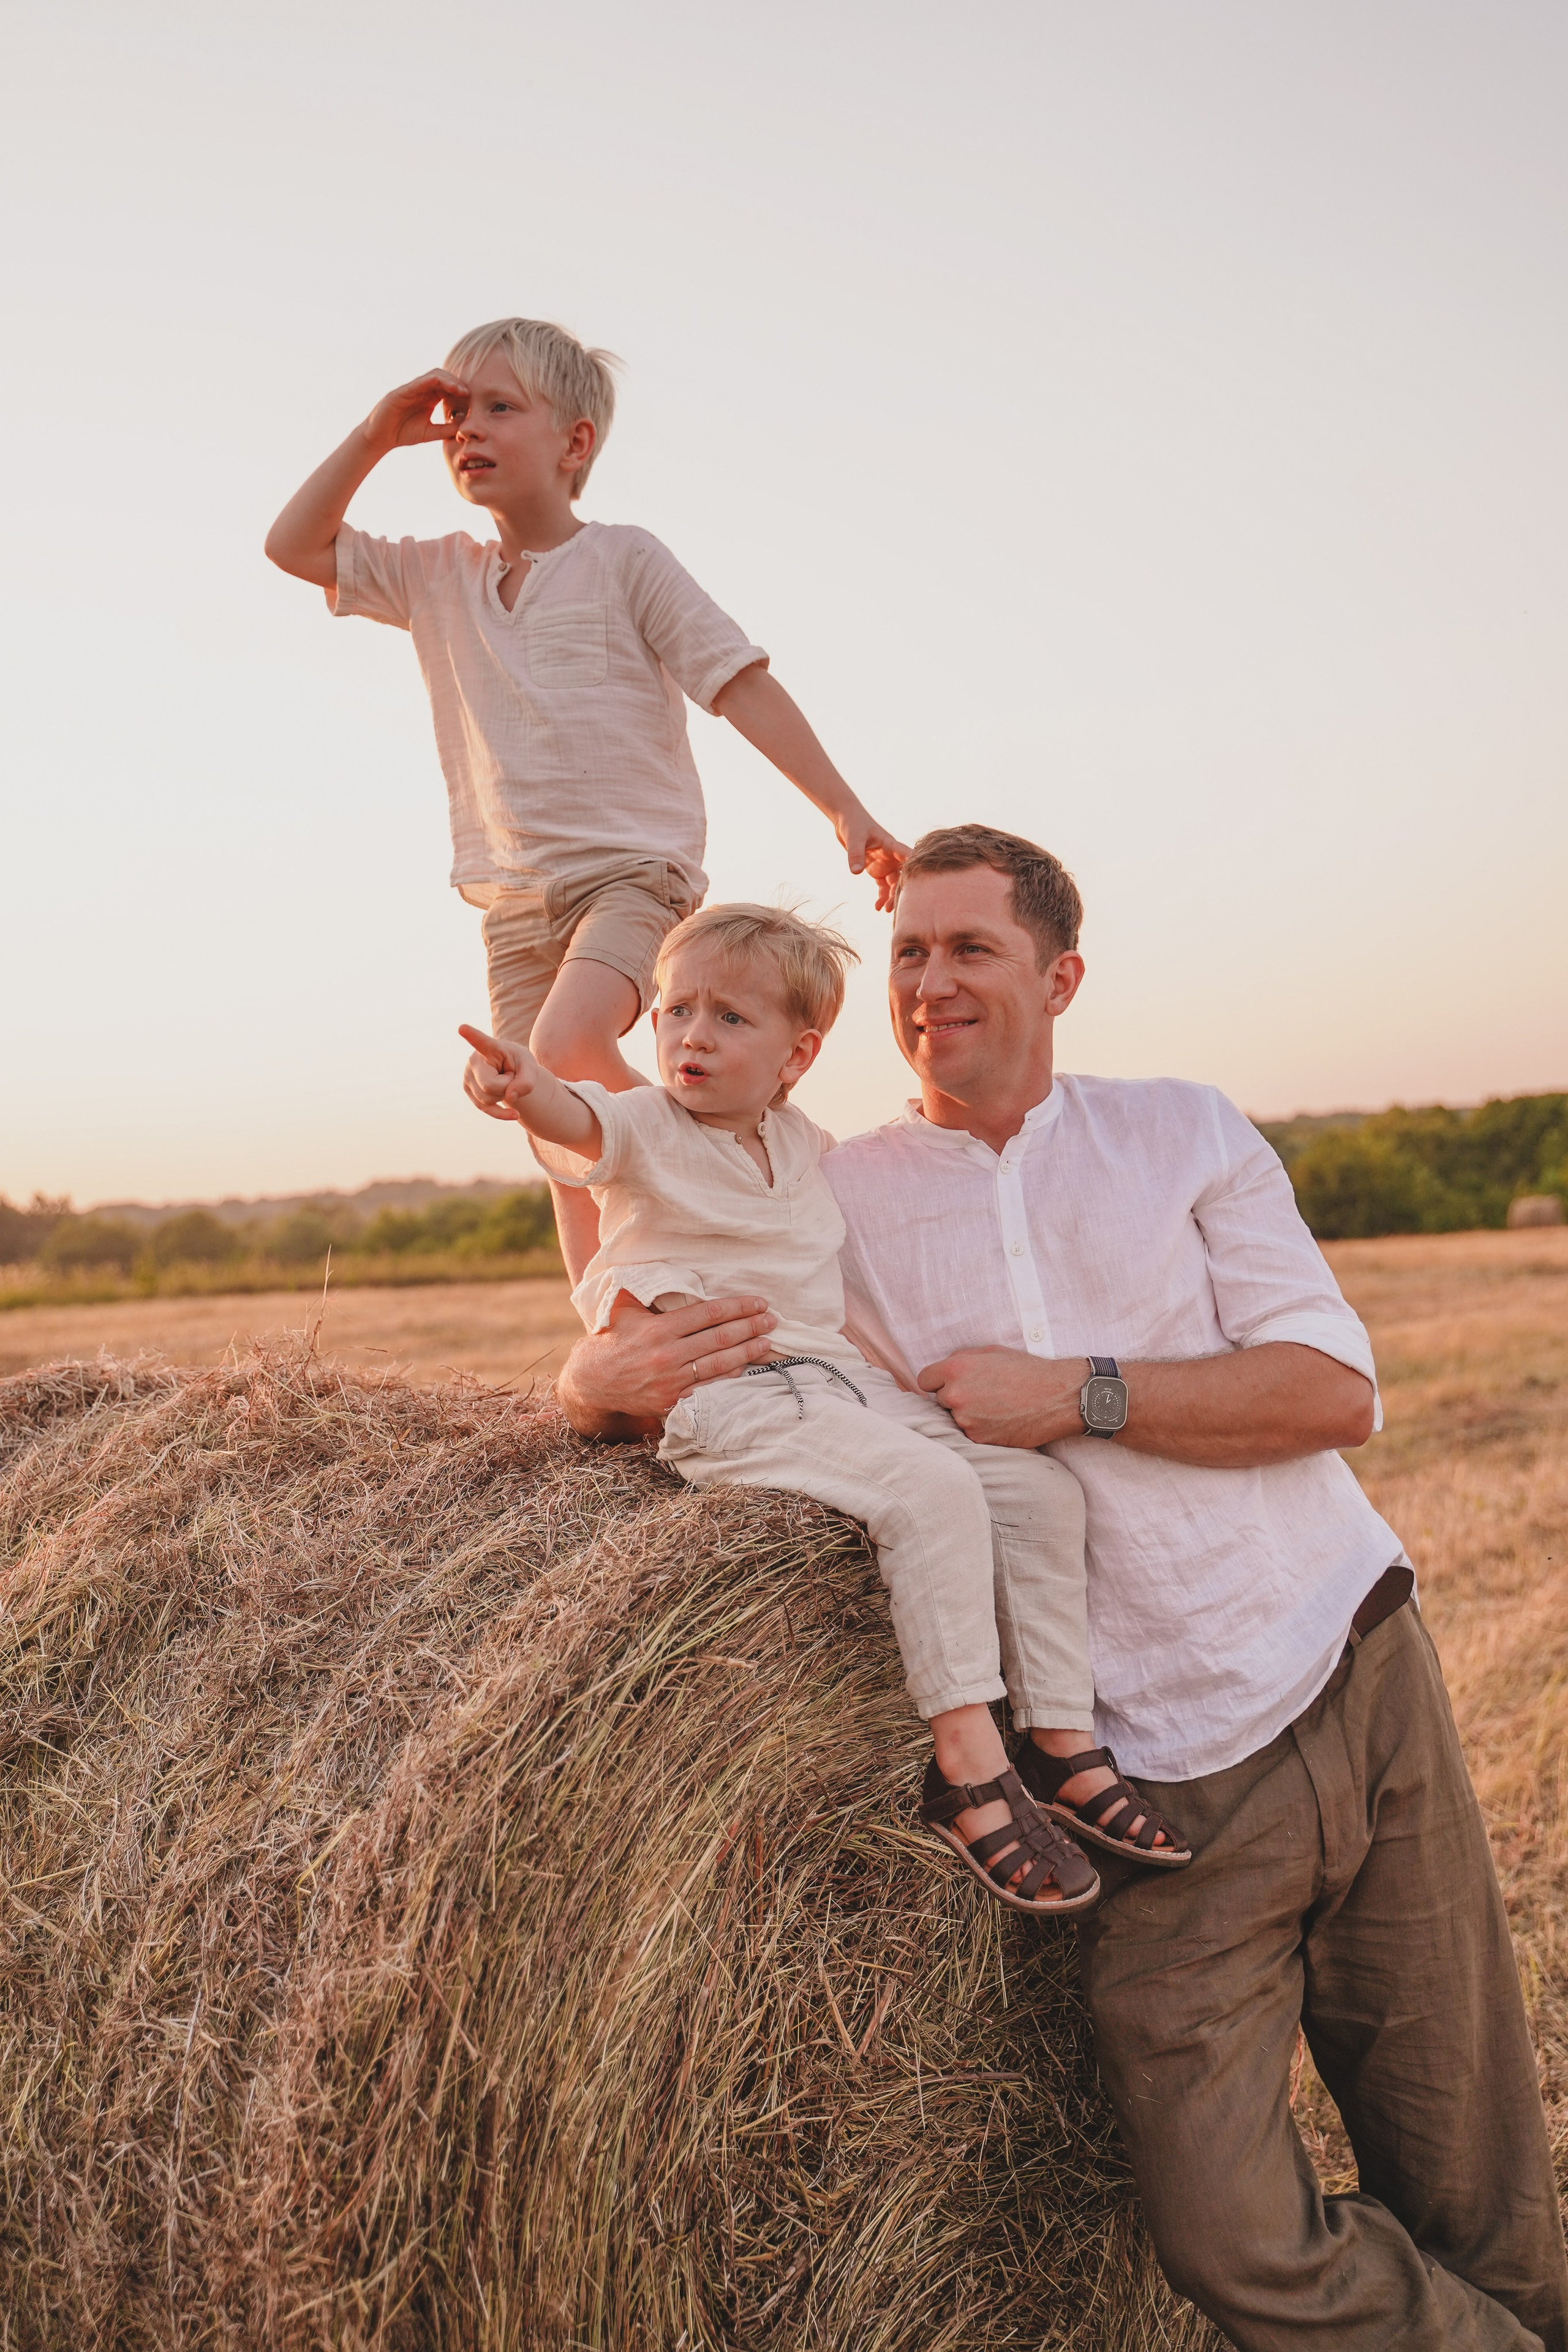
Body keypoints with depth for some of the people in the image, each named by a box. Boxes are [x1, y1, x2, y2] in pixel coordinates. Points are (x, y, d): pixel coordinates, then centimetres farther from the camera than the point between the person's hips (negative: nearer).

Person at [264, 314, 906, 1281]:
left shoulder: (624, 559, 1)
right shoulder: (438, 576, 14)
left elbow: (742, 684, -4)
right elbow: (296, 544, 19)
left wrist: (845, 810, -12)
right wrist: (378, 434, 8)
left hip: (635, 870, -5)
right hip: (515, 900, 5)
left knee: (567, 1046, -31)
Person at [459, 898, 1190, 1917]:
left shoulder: (807, 1144, 15)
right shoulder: (645, 1128, -3)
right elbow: (579, 1121, -27)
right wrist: (529, 1085, -47)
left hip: (846, 1376, 7)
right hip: (721, 1397, -7)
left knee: (1040, 1486, -4)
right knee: (929, 1490, -28)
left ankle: (1065, 1751, 3)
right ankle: (967, 1768, -21)